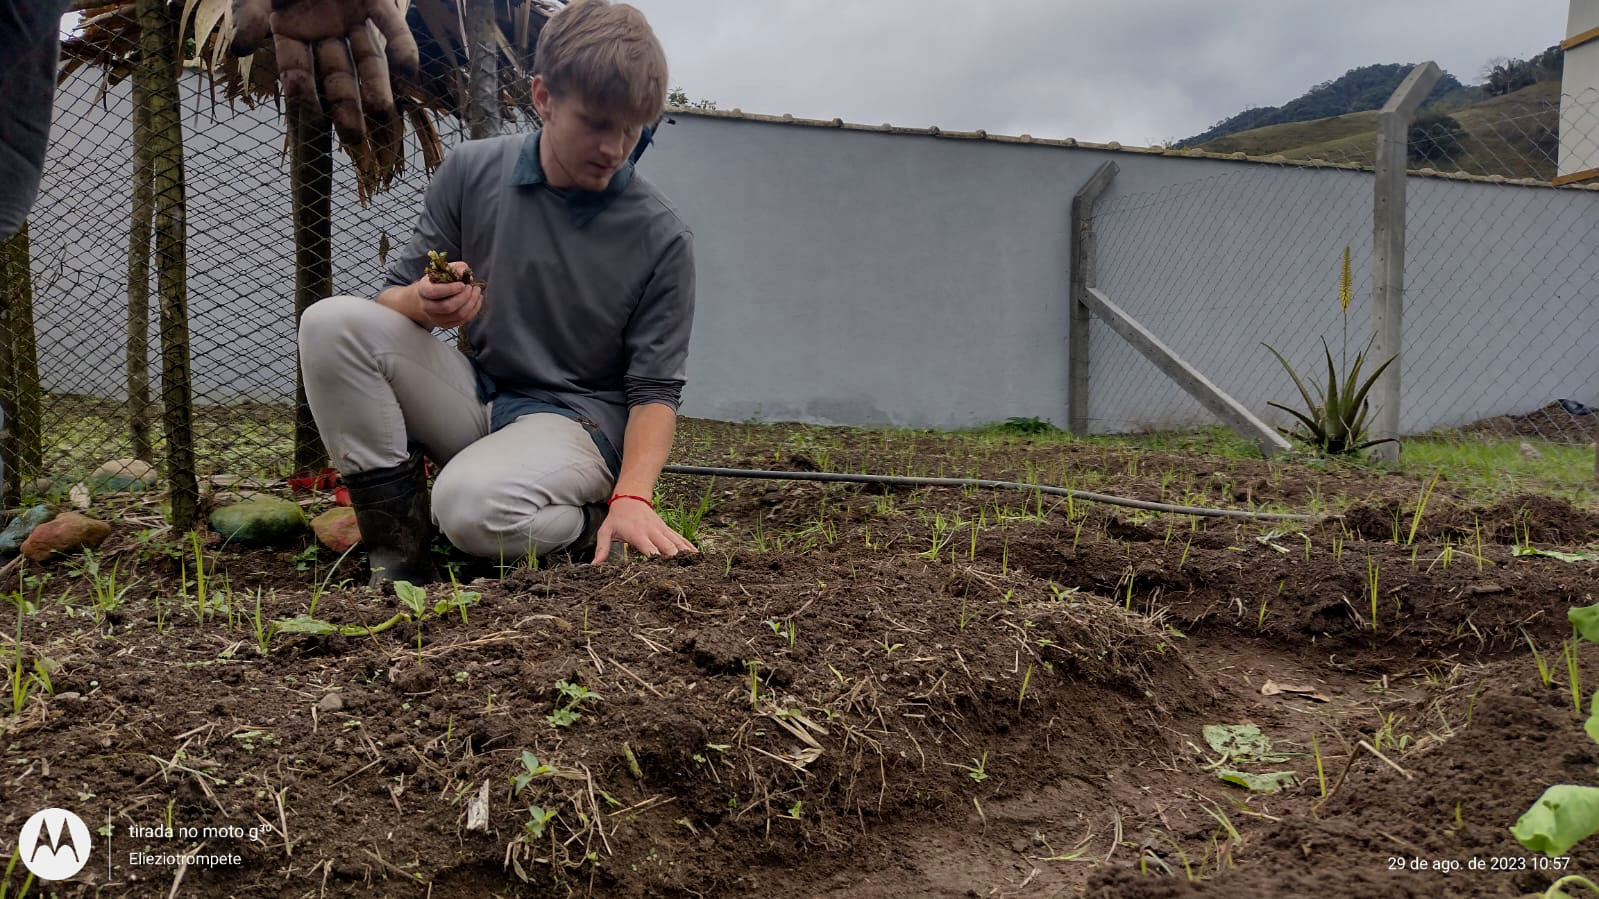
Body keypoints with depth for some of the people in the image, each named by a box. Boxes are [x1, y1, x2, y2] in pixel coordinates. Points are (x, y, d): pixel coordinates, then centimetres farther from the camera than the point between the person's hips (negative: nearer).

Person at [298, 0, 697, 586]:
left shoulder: (661, 237, -9)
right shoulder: (472, 173, -2)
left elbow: (654, 389, -8)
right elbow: (394, 297, 4)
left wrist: (632, 497, -26)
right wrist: (423, 303, -22)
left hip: (576, 420, -4)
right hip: (475, 399, 5)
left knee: (472, 506, -36)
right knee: (331, 323, -19)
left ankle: (592, 527, -2)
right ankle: (398, 553, -12)